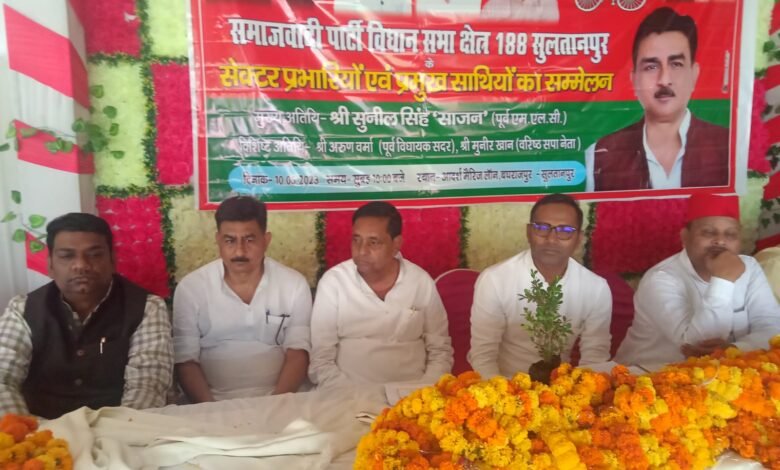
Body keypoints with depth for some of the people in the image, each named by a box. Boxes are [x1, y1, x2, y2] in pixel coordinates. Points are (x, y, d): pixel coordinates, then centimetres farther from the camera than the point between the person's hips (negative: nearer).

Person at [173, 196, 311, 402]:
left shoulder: (294, 285, 0)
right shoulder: (190, 288, 0)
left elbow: (297, 354, -1)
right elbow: (186, 360, 0)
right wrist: (210, 410, -13)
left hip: (275, 401, 0)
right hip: (215, 404, 0)